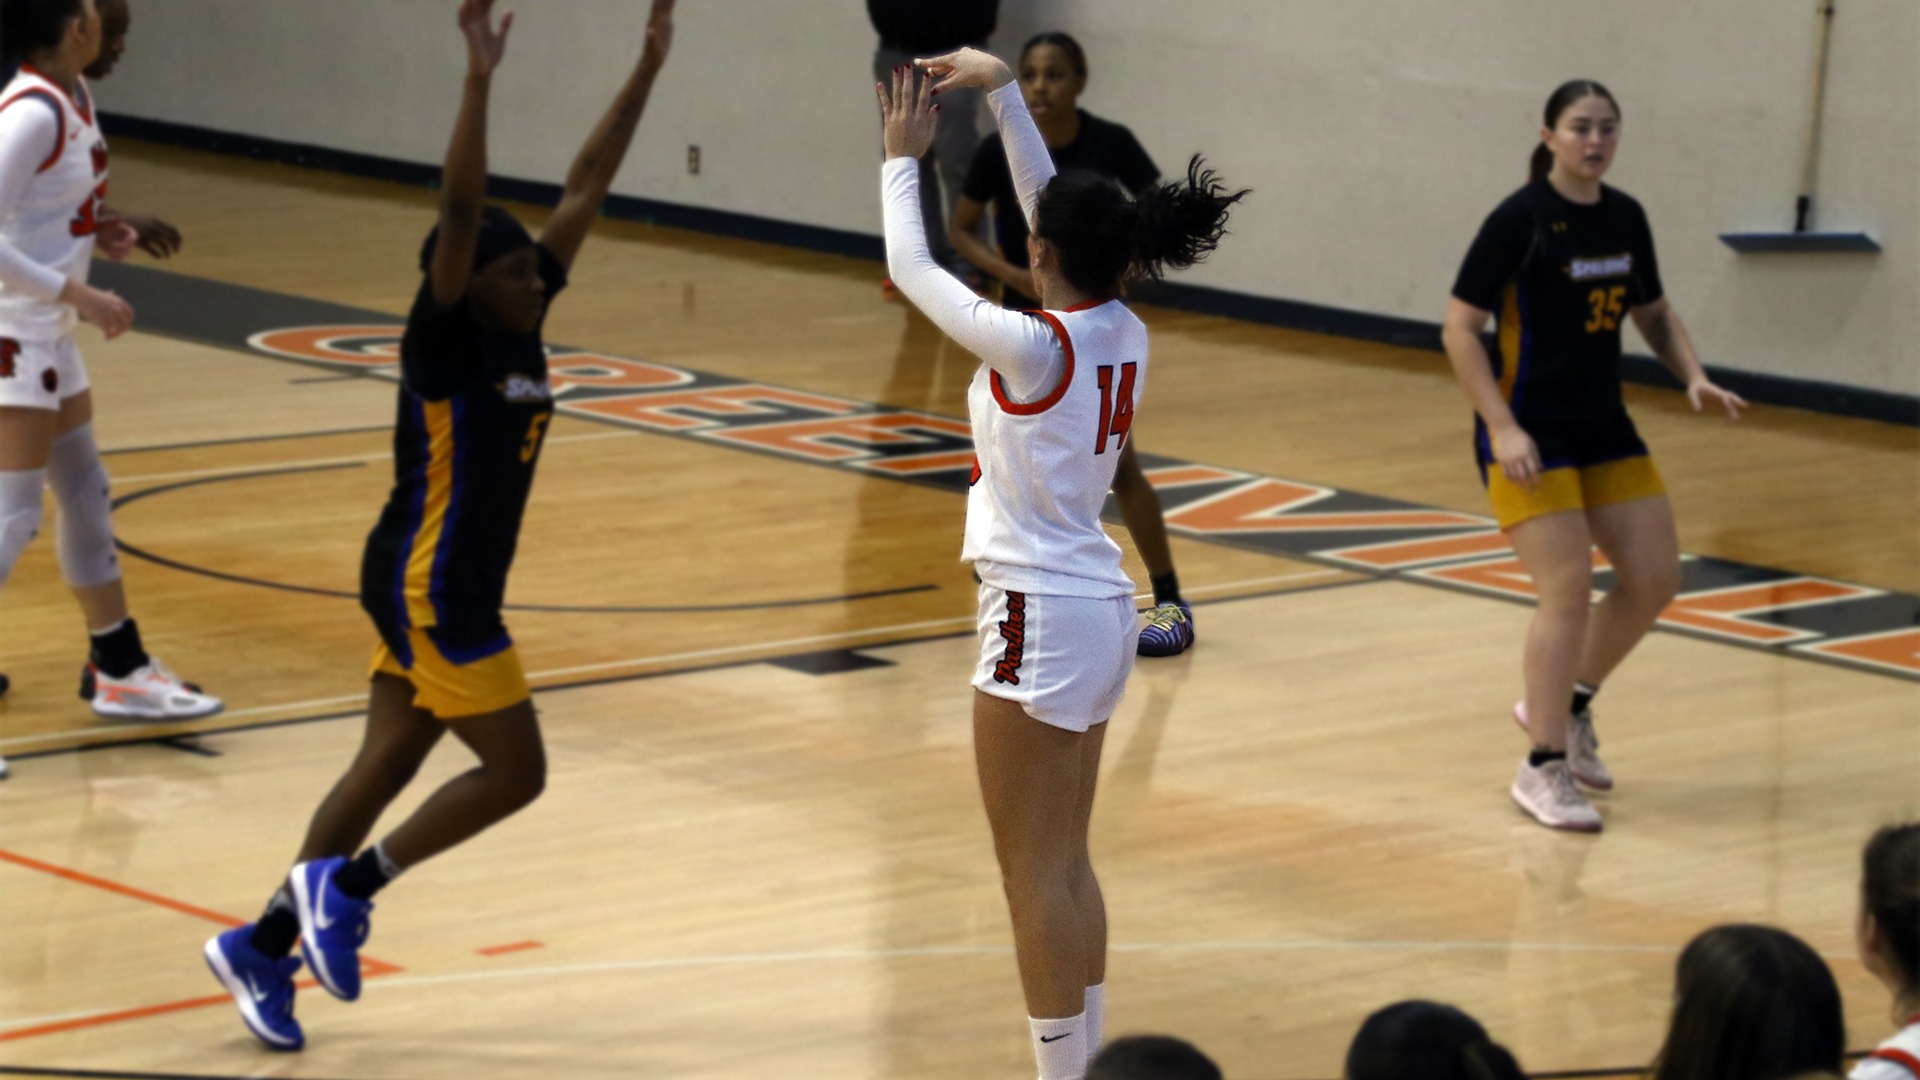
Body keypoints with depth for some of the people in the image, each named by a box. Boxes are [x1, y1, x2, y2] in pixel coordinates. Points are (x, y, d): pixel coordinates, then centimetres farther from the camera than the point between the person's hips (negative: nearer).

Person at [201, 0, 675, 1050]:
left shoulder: (519, 332, 4)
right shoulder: (445, 344, -17)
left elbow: (585, 189, 5)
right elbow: (458, 215, -32)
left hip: (458, 589, 9)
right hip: (429, 591, -9)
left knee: (388, 767, 12)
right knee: (514, 772, -3)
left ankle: (265, 942, 17)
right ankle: (345, 887, 4)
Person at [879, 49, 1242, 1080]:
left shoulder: (1035, 345, -18)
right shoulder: (1125, 334, 2)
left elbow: (910, 268, -7)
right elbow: (1056, 207, 14)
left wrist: (902, 157, 7)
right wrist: (1002, 89, 16)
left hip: (1040, 616, -9)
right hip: (1101, 609, 9)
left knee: (1035, 877, -3)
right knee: (1069, 868, 15)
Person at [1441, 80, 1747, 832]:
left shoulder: (1625, 218, 5)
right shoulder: (1519, 220, -14)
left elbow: (1653, 313, 19)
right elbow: (1458, 328, -14)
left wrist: (1694, 378, 0)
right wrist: (1502, 428, -21)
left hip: (1604, 429, 7)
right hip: (1529, 434, -7)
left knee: (1654, 578, 4)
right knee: (1568, 588, -14)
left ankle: (1567, 706, 27)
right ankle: (1543, 770, -3)